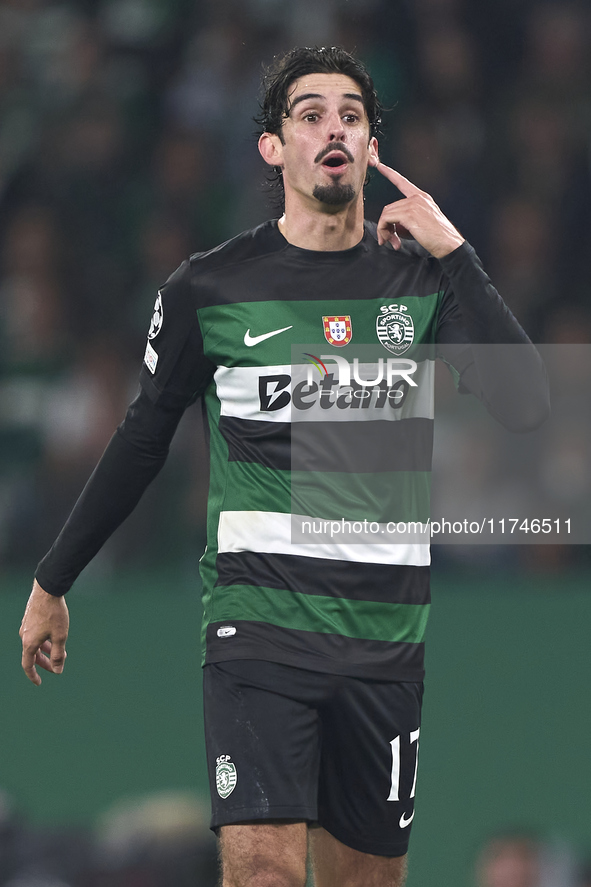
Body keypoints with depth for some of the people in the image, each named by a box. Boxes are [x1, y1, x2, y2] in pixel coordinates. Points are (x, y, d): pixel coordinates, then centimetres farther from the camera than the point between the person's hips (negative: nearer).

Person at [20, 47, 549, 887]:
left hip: (385, 631, 3)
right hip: (260, 621, -3)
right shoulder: (209, 288, 0)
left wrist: (452, 252, -11)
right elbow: (142, 440, 10)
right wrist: (52, 583, 14)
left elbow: (525, 404, -8)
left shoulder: (423, 279, 5)